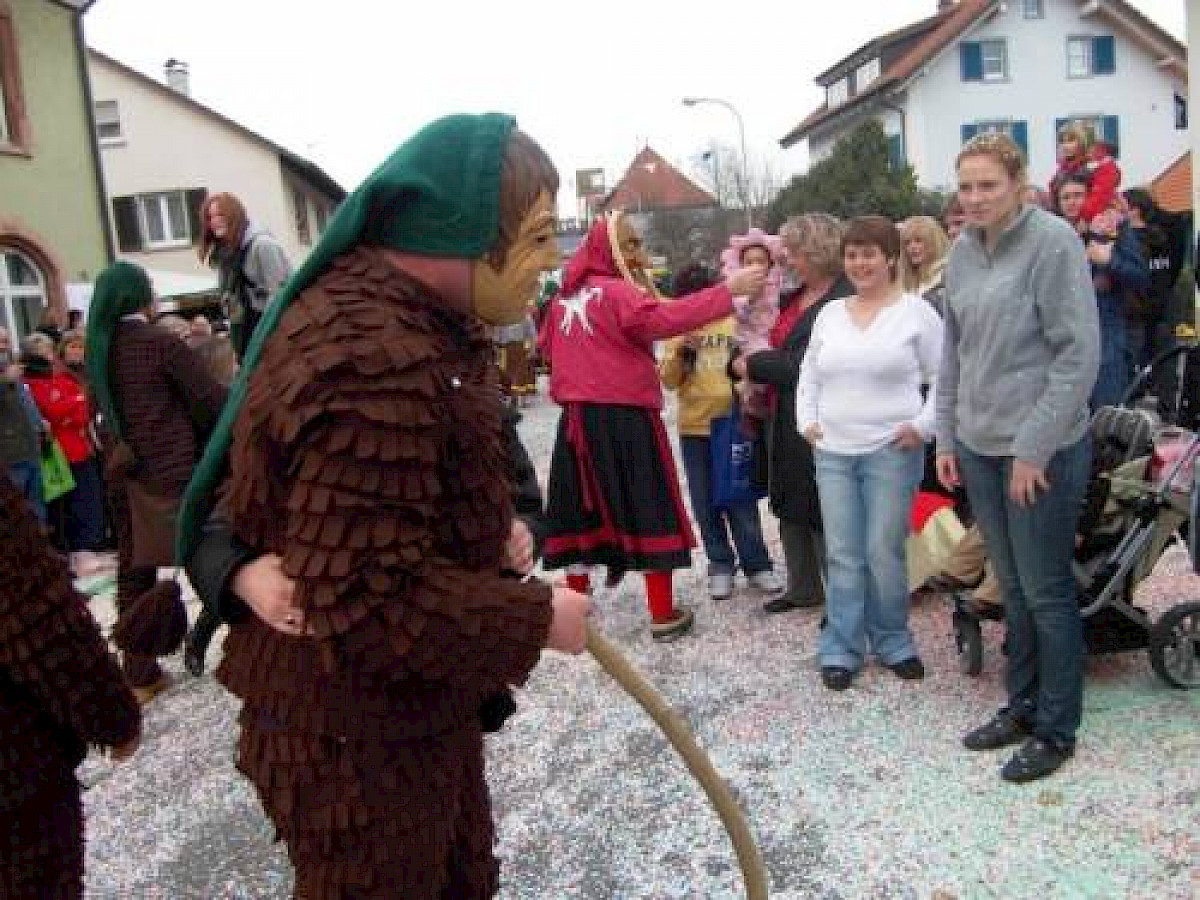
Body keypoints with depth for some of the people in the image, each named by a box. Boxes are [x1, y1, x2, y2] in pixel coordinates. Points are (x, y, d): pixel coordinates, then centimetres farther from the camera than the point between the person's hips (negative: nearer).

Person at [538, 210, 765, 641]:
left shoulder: (566, 296, 12)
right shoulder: (617, 292, -10)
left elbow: (547, 344, 24)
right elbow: (664, 319, -26)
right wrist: (727, 291, -26)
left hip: (577, 418, 7)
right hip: (624, 418, -6)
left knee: (583, 509, 15)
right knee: (650, 512, 2)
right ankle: (663, 615, 6)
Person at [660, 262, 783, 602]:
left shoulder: (737, 322, 1)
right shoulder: (678, 329, 5)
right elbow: (668, 380, -1)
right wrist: (680, 351, -17)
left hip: (733, 423, -2)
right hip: (694, 427, 2)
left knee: (741, 498, 3)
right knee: (706, 502, 8)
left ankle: (757, 564, 15)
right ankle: (720, 565, 20)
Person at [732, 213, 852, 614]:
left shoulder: (845, 299, -18)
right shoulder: (794, 297, 11)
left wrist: (753, 365, -12)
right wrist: (742, 363, 0)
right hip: (785, 419, 9)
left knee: (823, 510, 0)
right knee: (790, 505, 17)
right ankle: (804, 588, 31)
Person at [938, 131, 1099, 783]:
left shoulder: (1053, 242, -11)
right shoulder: (961, 252, 8)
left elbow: (1078, 353, -14)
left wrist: (1034, 447, -16)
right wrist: (947, 436, 10)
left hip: (1042, 450, -6)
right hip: (979, 446, 6)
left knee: (1045, 591, 4)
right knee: (1011, 587, 16)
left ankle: (1056, 729, 19)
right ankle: (1021, 705, 30)